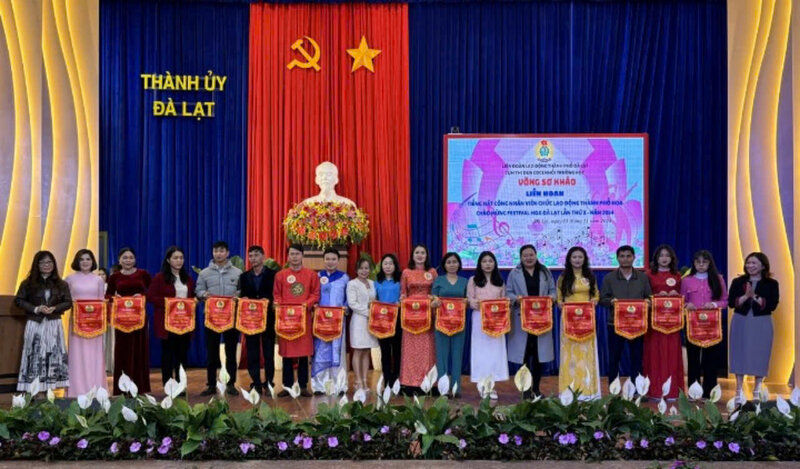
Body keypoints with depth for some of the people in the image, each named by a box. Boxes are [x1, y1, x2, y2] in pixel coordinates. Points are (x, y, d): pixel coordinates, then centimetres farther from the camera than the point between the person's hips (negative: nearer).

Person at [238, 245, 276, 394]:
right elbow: (242, 296, 10)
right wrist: (244, 301, -12)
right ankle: (256, 383, 11)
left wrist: (268, 301, -22)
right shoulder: (244, 276, 11)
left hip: (268, 317, -3)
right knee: (252, 352, 5)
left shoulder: (272, 274, 0)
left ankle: (269, 382, 10)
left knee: (268, 351, 3)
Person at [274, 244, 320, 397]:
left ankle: (303, 386, 10)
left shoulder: (312, 274, 6)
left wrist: (306, 304, -14)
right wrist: (281, 305, -13)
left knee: (304, 352, 2)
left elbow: (316, 294, 2)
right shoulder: (280, 275, 7)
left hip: (304, 317, 0)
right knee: (287, 352, 3)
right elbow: (276, 295, 6)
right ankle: (287, 386, 11)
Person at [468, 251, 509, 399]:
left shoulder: (500, 281, 13)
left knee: (495, 350, -1)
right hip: (480, 318, -2)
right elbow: (470, 301, -2)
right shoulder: (473, 280, 5)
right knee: (481, 349, -2)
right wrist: (479, 303, -19)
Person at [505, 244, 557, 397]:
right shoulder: (514, 274, 6)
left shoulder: (545, 272, 12)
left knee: (539, 352, 3)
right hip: (522, 319, -2)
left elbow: (553, 291, 12)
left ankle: (536, 387, 15)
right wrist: (516, 298, -17)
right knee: (524, 353, -2)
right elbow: (508, 293, 3)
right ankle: (526, 387, 8)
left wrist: (552, 297, -10)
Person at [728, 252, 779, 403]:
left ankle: (757, 392, 17)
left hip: (762, 324, -1)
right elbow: (731, 302, -5)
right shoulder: (738, 282, 3)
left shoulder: (771, 284, 0)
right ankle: (739, 392, 11)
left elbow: (772, 305, -10)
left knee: (760, 356, 3)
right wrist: (745, 296, -19)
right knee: (740, 354, 2)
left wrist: (754, 296, -19)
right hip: (741, 322, 1)